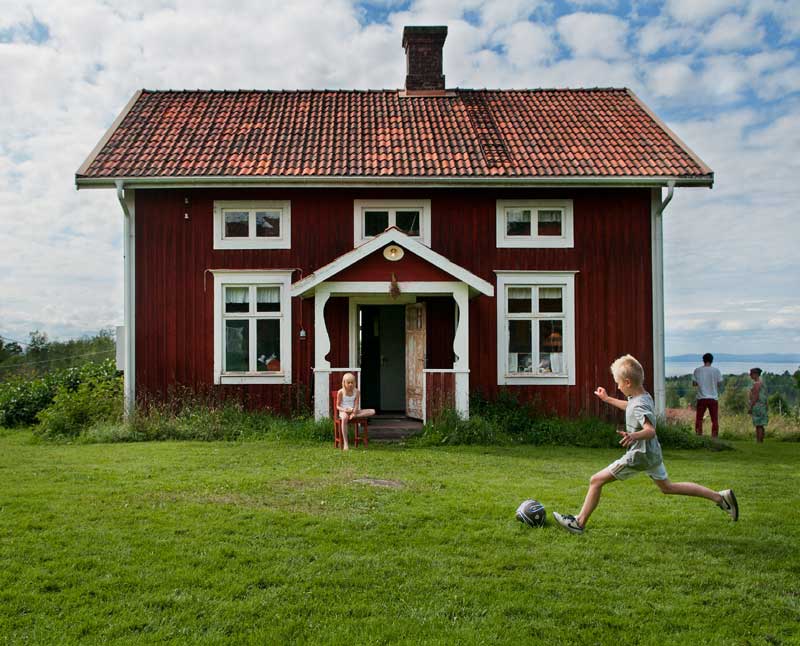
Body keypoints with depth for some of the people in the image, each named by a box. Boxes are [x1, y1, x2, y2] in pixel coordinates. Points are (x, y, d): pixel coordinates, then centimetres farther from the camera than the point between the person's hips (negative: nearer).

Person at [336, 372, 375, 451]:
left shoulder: (357, 392, 1)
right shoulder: (341, 392, -5)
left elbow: (356, 405, -4)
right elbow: (338, 406, -2)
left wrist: (354, 413, -24)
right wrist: (344, 409, -24)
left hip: (353, 411, 3)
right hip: (343, 411, -3)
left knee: (372, 411, -16)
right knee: (344, 418, -44)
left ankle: (354, 416, -28)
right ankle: (345, 443, -40)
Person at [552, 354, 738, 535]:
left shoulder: (639, 405, -25)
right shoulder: (644, 396, 4)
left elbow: (650, 430, -40)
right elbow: (628, 406, 27)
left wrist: (633, 436, -59)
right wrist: (607, 399, 33)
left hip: (639, 456, -10)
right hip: (652, 453, 10)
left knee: (596, 480, -4)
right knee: (667, 487, 25)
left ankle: (579, 523, 2)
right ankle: (720, 497, 24)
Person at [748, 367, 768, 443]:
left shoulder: (756, 384, -14)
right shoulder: (762, 383, 18)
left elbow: (755, 397, -19)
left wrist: (750, 407, -17)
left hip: (757, 406, -10)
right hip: (762, 406, 10)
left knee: (758, 425, -9)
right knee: (760, 426, 10)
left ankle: (758, 442, -10)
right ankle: (761, 441, 12)